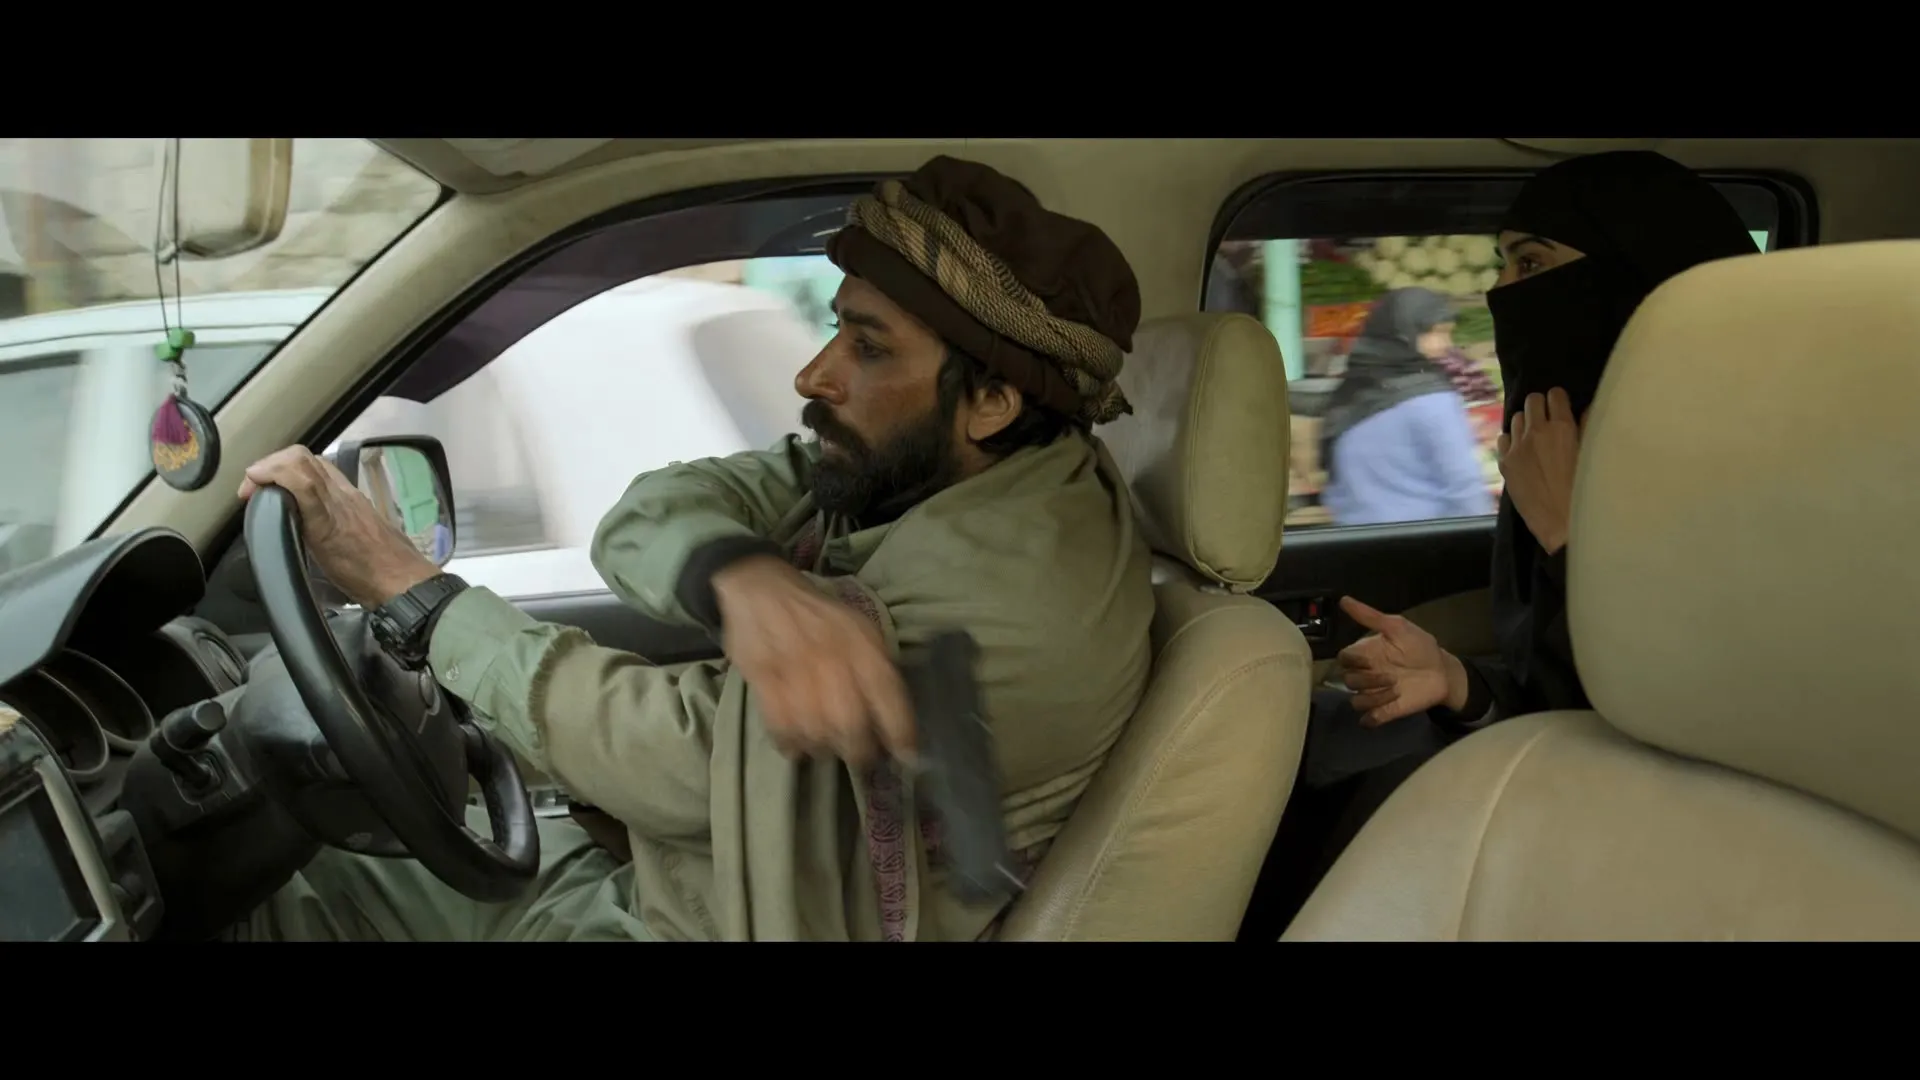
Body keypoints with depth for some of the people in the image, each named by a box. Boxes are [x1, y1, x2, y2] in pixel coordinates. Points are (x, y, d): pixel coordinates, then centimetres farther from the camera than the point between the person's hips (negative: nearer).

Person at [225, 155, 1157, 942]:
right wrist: (740, 579, -36)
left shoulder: (1008, 602, -30)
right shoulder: (903, 466, -4)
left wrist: (407, 587, -16)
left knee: (280, 902, 0)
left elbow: (676, 755, -26)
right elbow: (648, 517, -11)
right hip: (660, 876, 7)